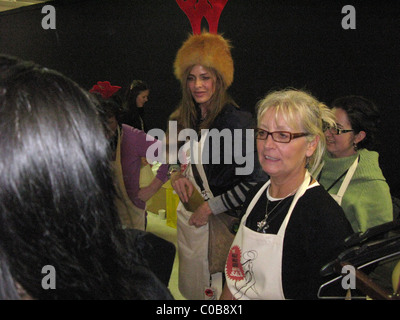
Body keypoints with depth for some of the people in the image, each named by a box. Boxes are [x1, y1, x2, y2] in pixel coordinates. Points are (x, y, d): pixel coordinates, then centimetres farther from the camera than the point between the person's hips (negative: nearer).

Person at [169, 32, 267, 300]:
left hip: (221, 222, -7)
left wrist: (211, 207, -17)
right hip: (187, 215, 7)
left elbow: (253, 181, -21)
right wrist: (177, 175, -1)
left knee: (214, 290, 5)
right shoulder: (182, 119, 4)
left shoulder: (236, 121, -18)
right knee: (190, 288, 20)